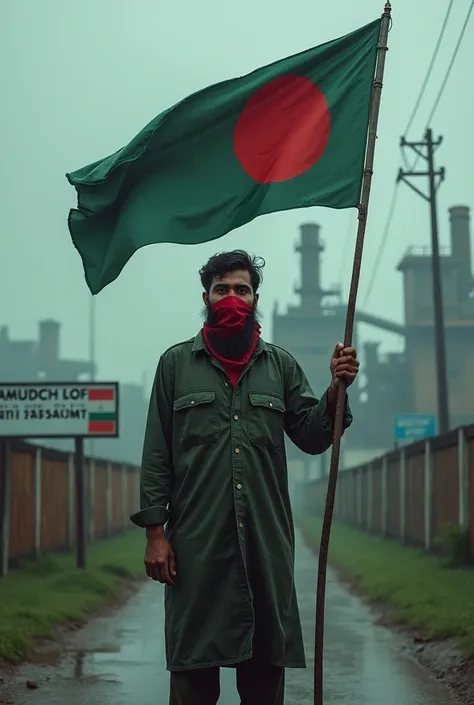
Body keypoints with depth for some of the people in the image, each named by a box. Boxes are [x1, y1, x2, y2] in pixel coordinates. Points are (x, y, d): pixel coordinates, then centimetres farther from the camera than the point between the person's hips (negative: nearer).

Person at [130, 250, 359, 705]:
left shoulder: (281, 365, 13)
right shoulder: (176, 363, 8)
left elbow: (311, 438, 7)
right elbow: (156, 453, 4)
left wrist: (336, 390, -10)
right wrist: (154, 531, -3)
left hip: (267, 539, 2)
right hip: (195, 541, -2)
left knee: (266, 667, 6)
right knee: (194, 668, 1)